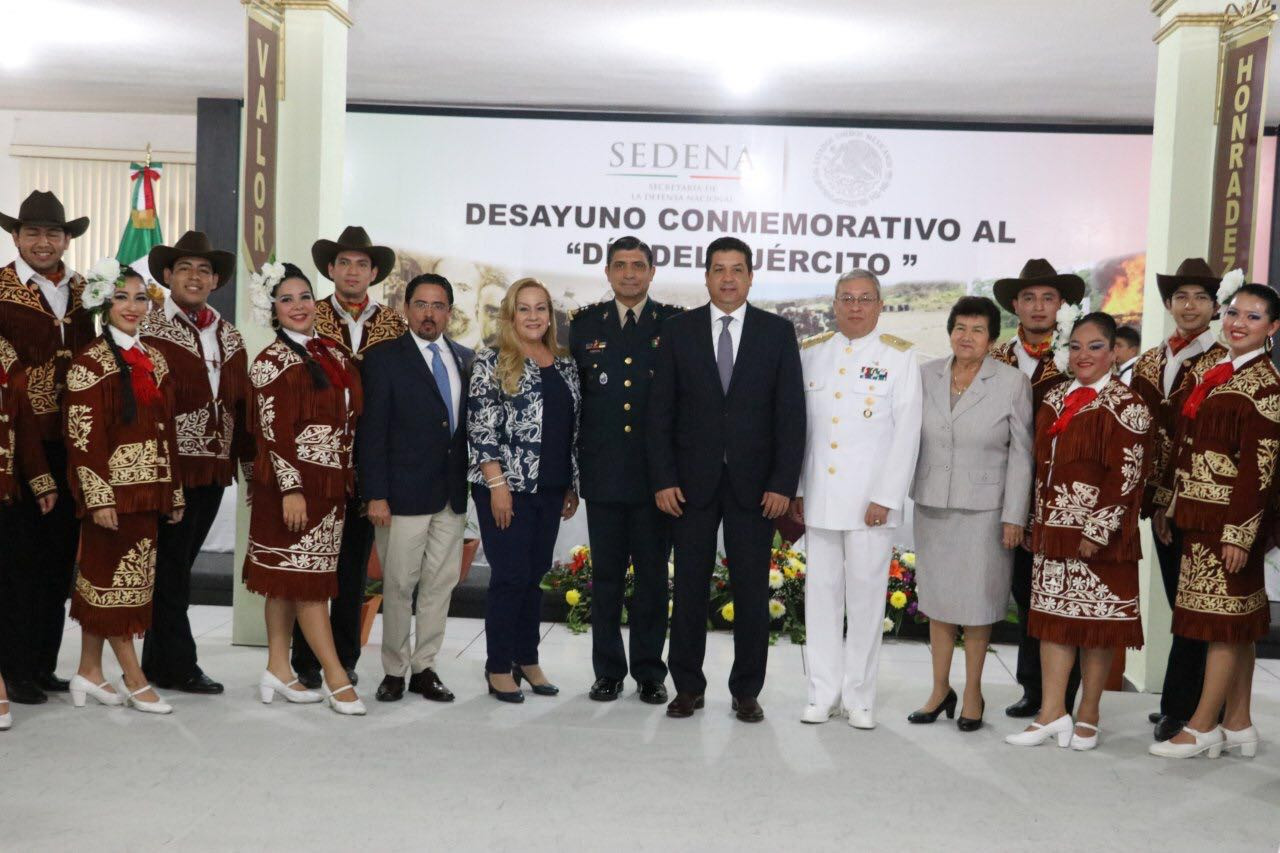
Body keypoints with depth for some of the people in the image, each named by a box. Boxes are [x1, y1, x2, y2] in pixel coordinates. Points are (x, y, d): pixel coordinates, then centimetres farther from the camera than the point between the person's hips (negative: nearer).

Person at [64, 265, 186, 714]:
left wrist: (174, 491, 12)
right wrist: (98, 497, -17)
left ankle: (90, 671, 20)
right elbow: (82, 436, -12)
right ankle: (135, 681, 6)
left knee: (99, 577, 12)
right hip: (112, 487, -6)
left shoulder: (155, 361, 12)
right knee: (117, 577, 0)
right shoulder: (90, 362, -7)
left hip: (149, 487, 6)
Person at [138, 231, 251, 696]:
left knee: (179, 566, 13)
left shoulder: (230, 338, 15)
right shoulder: (148, 329, -5)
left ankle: (157, 663, 23)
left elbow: (241, 403, 16)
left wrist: (247, 457, 12)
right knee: (170, 568, 2)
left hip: (214, 469, 6)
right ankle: (179, 666, 11)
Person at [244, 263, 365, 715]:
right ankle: (337, 679, -1)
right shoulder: (272, 360, -7)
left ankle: (279, 670, 18)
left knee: (289, 579, 12)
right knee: (306, 578, -3)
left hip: (330, 484, 7)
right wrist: (291, 489, -18)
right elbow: (272, 432, -12)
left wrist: (349, 478, 14)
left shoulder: (333, 354, 13)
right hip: (293, 482, -7)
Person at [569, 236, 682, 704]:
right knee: (605, 574, 8)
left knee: (653, 575, 6)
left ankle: (649, 673, 18)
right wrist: (570, 467, 4)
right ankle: (608, 672, 18)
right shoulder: (585, 324, 8)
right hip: (603, 473, 1)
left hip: (657, 473, -1)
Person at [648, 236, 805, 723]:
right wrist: (663, 479, -5)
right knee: (689, 589, 6)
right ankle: (688, 687, 19)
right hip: (691, 481, 1)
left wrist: (783, 482, -7)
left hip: (754, 484, 0)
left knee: (752, 592, 5)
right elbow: (660, 411, 3)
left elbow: (791, 413, 0)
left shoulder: (778, 332, 4)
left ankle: (747, 691, 17)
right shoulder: (678, 331, 5)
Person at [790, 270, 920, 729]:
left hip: (870, 499, -3)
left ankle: (859, 695, 12)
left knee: (866, 595, 1)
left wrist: (885, 497, -9)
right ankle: (823, 691, 16)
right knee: (821, 592, 7)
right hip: (818, 496, 3)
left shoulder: (899, 356, 1)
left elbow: (906, 431, -4)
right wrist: (794, 489, 6)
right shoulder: (810, 352, 10)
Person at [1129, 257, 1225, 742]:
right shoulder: (1148, 363, 12)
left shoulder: (1223, 364, -6)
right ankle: (1197, 702, 21)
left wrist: (1174, 502, -13)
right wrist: (1153, 499, 2)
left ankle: (1178, 708, 7)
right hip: (1161, 501, 6)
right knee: (1179, 603, 11)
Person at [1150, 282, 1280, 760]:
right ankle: (1238, 725, 20)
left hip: (1230, 518, -8)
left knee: (1224, 620, 0)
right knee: (1238, 621, 13)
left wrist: (1239, 533, -18)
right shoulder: (1209, 370, 11)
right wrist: (1172, 504, 12)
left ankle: (1203, 727, 8)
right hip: (1198, 512, 8)